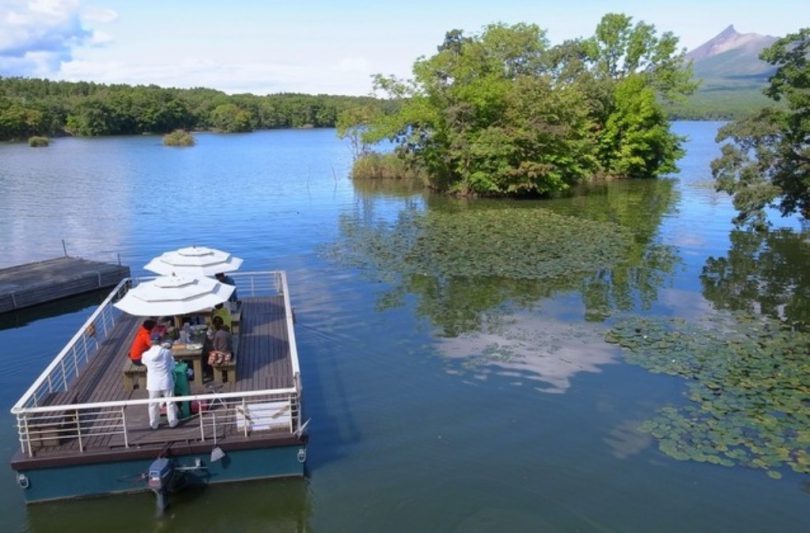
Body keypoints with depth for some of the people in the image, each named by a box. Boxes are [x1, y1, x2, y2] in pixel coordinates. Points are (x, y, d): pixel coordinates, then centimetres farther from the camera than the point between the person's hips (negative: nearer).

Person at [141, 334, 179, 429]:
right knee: (170, 403, 11)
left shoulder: (146, 354, -9)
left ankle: (154, 424, 25)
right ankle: (172, 422, 19)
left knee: (154, 404, 14)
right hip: (167, 381, -1)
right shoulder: (167, 352, -10)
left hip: (153, 383, 1)